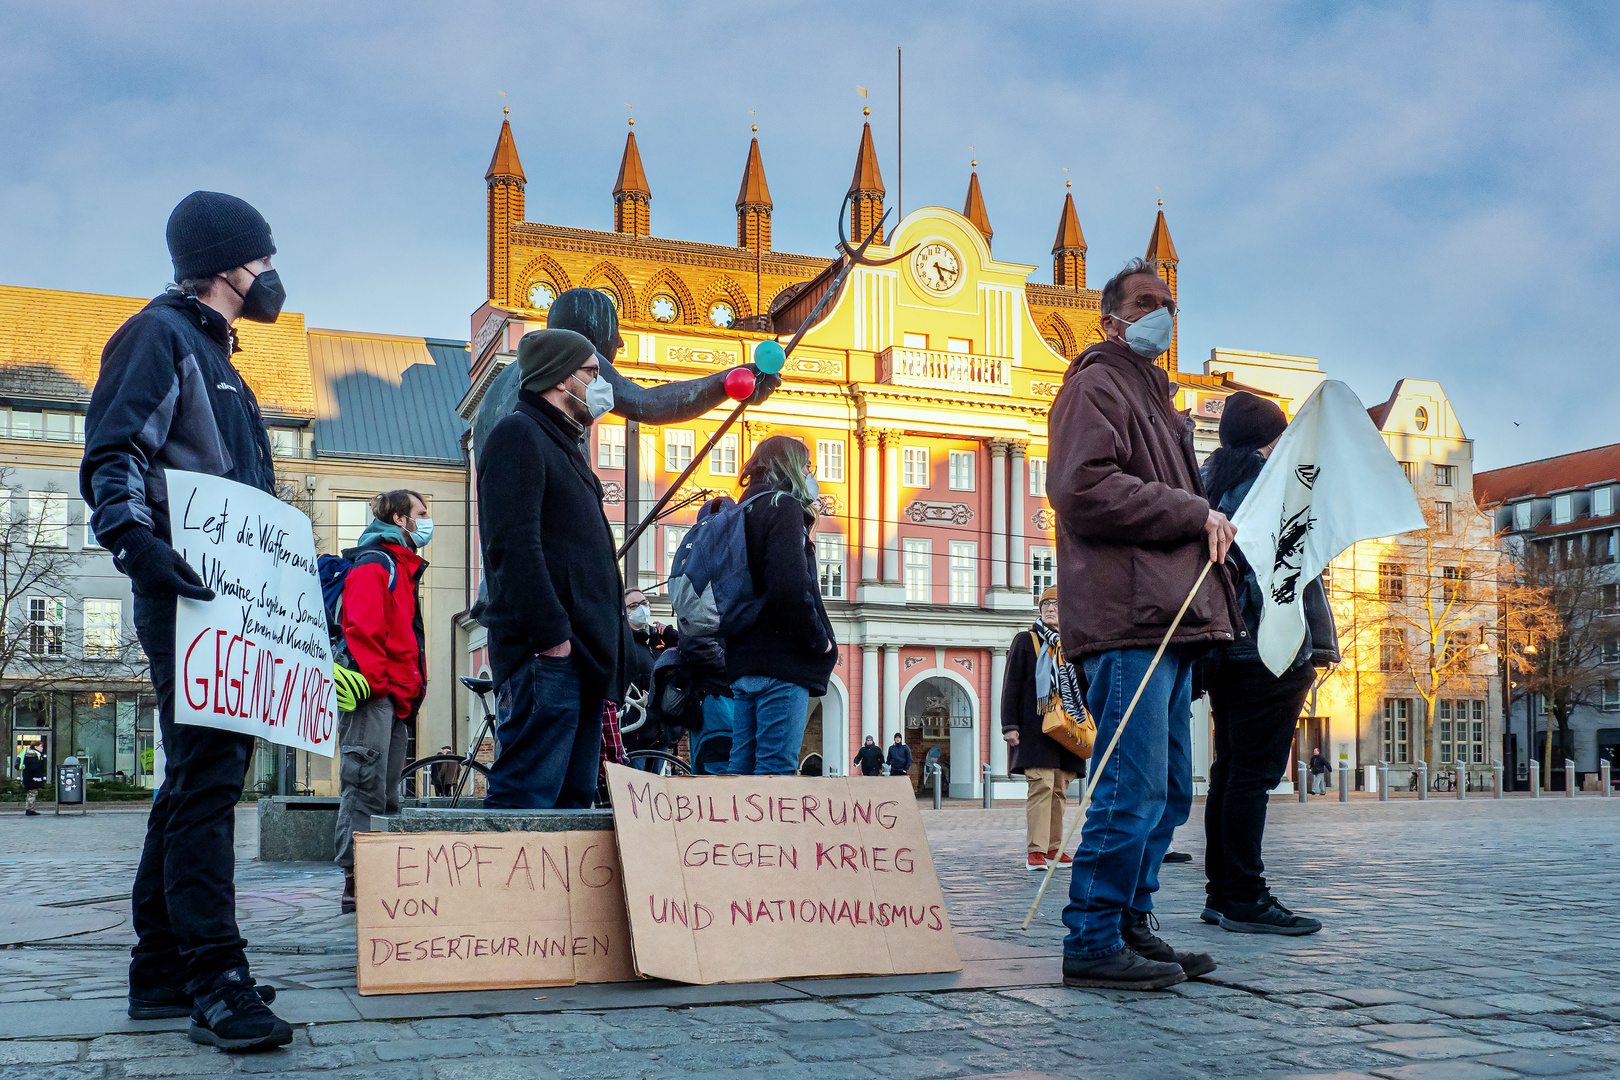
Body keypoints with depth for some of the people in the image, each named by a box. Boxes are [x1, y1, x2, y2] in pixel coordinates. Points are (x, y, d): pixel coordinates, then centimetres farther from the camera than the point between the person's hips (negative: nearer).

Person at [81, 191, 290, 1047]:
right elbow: (114, 453, -15)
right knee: (204, 774, -13)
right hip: (186, 595, -10)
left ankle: (164, 970, 19)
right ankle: (215, 979, -12)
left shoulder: (214, 355, 26)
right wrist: (136, 541, -30)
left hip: (231, 598, 10)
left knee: (202, 775, 11)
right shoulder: (160, 334, -2)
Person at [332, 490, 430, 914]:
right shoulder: (373, 563, -6)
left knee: (386, 796, 11)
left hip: (395, 700, 10)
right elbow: (362, 628, -18)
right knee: (366, 789, -10)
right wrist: (374, 681, -22)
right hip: (372, 696, -10)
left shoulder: (403, 568, 25)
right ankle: (356, 883, -9)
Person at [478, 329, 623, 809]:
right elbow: (514, 546, -17)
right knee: (527, 797, -11)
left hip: (579, 653, 10)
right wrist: (552, 634, -21)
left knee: (573, 796, 10)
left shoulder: (561, 444, 25)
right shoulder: (518, 434, -5)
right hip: (548, 653, -10)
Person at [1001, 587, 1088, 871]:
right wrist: (1010, 725, -7)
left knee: (1059, 789, 6)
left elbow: (1083, 687, 23)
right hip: (1036, 727, -5)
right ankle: (1035, 851, -14)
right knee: (1041, 785, -14)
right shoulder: (1025, 641, 5)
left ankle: (1053, 849, 13)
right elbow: (1011, 685, 1)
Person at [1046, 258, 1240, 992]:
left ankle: (1131, 926, 19)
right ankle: (1093, 943, -5)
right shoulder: (1096, 384, -1)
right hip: (1127, 617, -10)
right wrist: (1195, 515, -12)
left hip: (1167, 619, 10)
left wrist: (1206, 525, 16)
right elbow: (1086, 487, -17)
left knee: (1167, 792, 12)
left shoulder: (1155, 395, 30)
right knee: (1134, 789, -11)